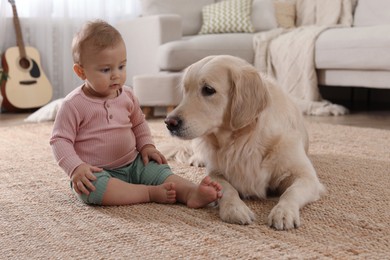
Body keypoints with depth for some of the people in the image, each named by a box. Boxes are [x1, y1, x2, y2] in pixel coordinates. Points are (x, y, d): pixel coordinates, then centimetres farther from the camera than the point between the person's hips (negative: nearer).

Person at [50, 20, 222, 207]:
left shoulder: (126, 95, 3)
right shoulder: (74, 104, -14)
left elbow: (139, 123, 20)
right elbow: (60, 140, -12)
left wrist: (146, 146, 4)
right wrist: (76, 168, -26)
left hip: (133, 164, 5)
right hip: (95, 172, -5)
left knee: (159, 170, -16)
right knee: (91, 188, -36)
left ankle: (192, 193, -38)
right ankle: (151, 193, -36)